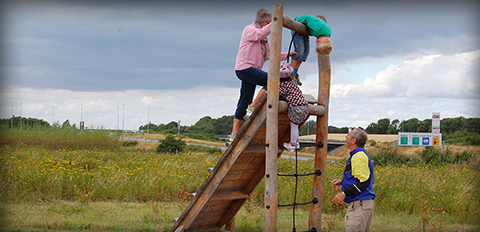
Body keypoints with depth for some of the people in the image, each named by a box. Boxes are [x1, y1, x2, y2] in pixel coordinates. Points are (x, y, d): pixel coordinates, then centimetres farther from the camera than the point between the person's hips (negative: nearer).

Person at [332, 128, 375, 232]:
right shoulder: (360, 155, 19)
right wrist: (342, 182, 17)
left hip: (360, 205, -11)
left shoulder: (359, 157, -15)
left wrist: (344, 194, -20)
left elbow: (363, 182, -21)